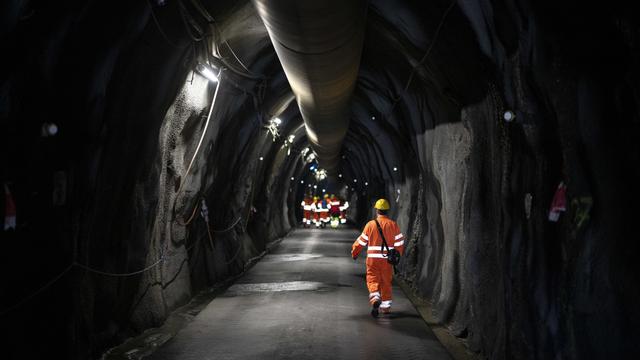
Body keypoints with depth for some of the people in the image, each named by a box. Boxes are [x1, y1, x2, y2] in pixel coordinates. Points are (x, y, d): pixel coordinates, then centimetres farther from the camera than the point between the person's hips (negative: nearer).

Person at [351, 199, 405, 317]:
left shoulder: (370, 224, -3)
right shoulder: (393, 225, 0)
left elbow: (362, 241, 3)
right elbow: (399, 242, 4)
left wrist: (354, 252, 18)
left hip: (373, 258, -2)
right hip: (387, 259, 2)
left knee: (373, 279, 3)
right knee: (386, 282, 13)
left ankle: (375, 297, -23)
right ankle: (386, 306, 20)